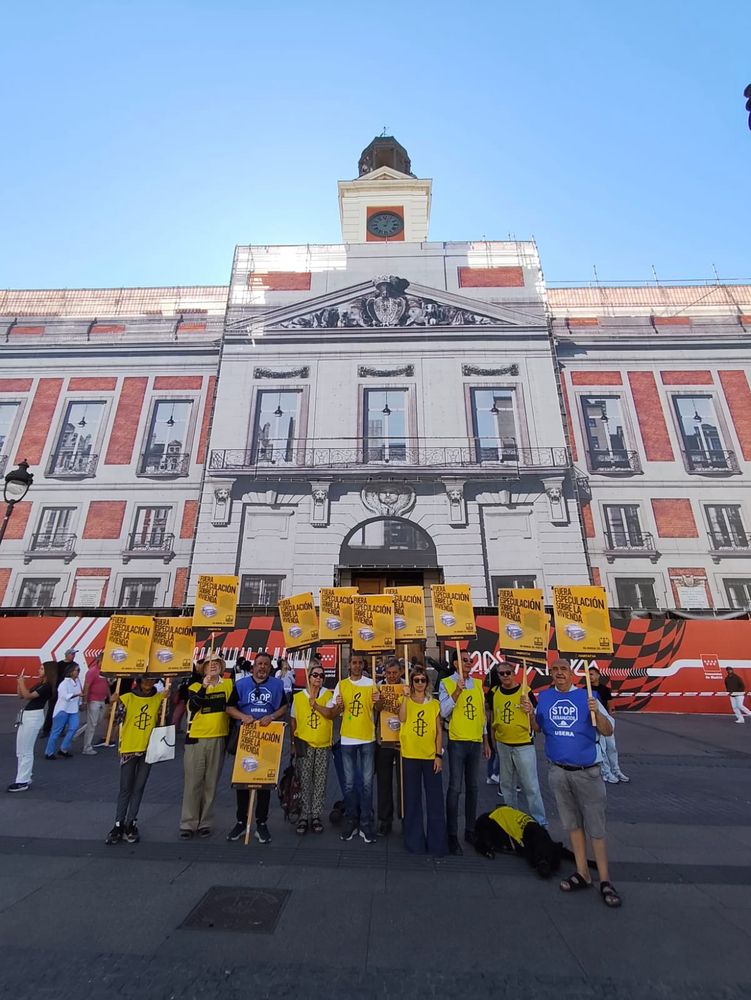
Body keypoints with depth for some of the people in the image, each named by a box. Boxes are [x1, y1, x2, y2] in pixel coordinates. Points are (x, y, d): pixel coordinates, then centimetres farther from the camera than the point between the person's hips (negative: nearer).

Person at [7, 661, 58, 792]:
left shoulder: (47, 686, -16)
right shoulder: (40, 684, 14)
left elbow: (28, 696, -22)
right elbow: (21, 695, 19)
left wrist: (22, 682, -12)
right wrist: (20, 682, 6)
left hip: (33, 717, -10)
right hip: (26, 716, 10)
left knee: (26, 751, -4)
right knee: (20, 752, 16)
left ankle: (23, 782, 3)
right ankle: (25, 778, 25)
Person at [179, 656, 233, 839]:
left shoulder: (228, 684, 0)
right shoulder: (195, 686, -2)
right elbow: (192, 706, -19)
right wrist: (204, 686, -29)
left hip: (218, 739, 1)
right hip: (196, 738, -1)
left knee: (211, 783, 9)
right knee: (193, 783, 4)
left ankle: (205, 823, 22)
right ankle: (188, 824, 17)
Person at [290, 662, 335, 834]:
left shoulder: (329, 695, 0)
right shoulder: (298, 697, 1)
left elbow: (331, 714, -14)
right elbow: (293, 720, 9)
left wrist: (315, 705, -26)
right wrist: (294, 741, 8)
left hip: (323, 745, 0)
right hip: (304, 744, 0)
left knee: (320, 782, 6)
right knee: (304, 782, 4)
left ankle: (316, 816, 18)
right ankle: (304, 817, 16)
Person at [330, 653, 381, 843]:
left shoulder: (371, 683, -3)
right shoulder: (341, 685, 2)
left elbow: (377, 709, 0)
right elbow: (336, 712, 6)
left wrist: (377, 702, -22)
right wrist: (338, 706, -16)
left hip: (367, 738, -1)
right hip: (347, 738, 1)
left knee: (367, 783, 4)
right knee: (349, 783, 10)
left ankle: (366, 824, 15)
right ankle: (351, 823, 23)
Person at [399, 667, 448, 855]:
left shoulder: (434, 704, 5)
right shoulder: (406, 701, 1)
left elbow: (439, 731, 5)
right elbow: (402, 718, -19)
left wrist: (439, 755, -3)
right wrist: (406, 696, -23)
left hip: (431, 757, 1)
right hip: (410, 756, -1)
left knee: (435, 799, 4)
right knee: (412, 799, 8)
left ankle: (437, 842, 17)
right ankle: (415, 841, 23)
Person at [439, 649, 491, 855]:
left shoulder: (477, 683, 8)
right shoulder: (446, 683, -6)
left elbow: (483, 713, 13)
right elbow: (443, 711, -15)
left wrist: (486, 741, 14)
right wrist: (457, 690, -25)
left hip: (476, 741, 5)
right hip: (457, 741, -4)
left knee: (472, 787, 13)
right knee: (455, 788, -1)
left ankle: (470, 830, 27)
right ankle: (452, 834, 11)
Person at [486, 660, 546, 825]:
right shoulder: (494, 693, -1)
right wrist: (494, 739, 15)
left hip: (524, 745, -4)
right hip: (502, 745, 4)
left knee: (530, 786, 1)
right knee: (507, 785, 17)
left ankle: (540, 822, 17)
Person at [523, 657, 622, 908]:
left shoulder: (587, 696, -9)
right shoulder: (544, 697, 0)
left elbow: (607, 731, -10)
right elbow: (538, 728, 7)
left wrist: (596, 712, -28)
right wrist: (530, 713, -13)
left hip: (587, 771, -3)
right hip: (558, 771, 3)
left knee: (595, 825, 3)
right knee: (572, 823, 16)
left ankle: (605, 880, 18)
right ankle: (582, 873, 30)